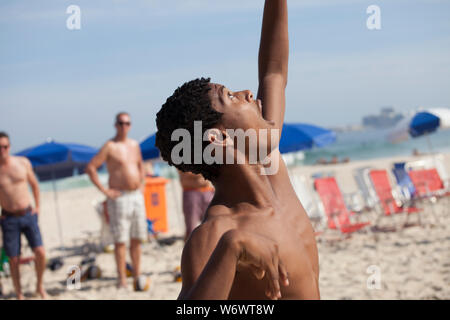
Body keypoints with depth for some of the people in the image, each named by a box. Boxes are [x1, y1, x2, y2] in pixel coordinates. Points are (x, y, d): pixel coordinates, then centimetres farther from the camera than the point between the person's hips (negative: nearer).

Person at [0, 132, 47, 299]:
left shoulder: (23, 162, 0)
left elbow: (34, 184, 15)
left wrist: (37, 206, 11)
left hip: (28, 215, 1)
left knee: (40, 252, -11)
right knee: (14, 260, 1)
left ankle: (40, 286, 12)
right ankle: (19, 295, 16)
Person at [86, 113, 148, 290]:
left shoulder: (134, 145, 13)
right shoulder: (110, 147, -7)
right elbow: (90, 167, -12)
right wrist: (104, 190, -14)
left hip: (137, 196, 6)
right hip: (120, 198, -6)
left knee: (137, 239, 9)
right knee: (120, 240, -5)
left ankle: (137, 276, 16)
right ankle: (122, 279, -1)